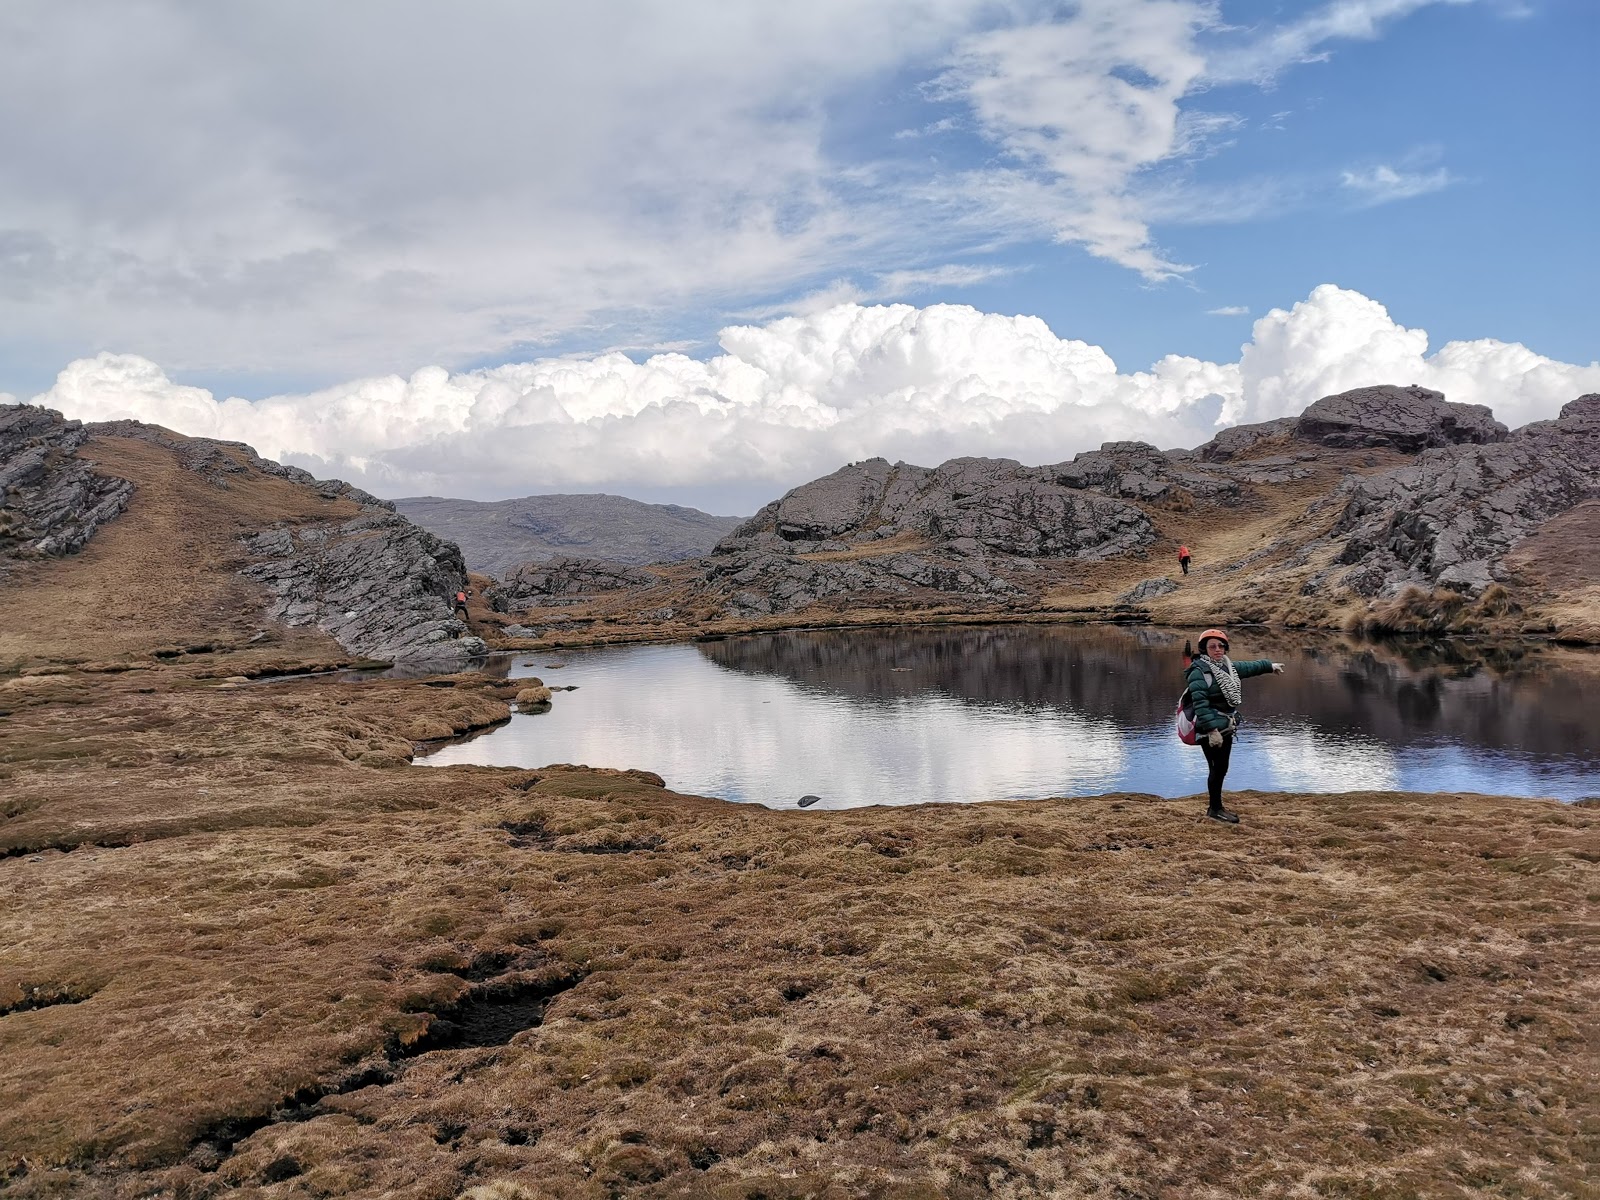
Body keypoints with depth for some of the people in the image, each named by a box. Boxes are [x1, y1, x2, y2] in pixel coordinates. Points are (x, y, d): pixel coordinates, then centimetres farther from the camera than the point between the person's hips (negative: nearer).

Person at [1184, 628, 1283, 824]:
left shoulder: (1227, 666, 12)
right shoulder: (1199, 671, -15)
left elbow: (1248, 667, 33)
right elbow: (1201, 704, -22)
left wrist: (1270, 665, 46)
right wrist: (1212, 730, -27)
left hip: (1225, 728, 8)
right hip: (1210, 729, -8)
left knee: (1221, 769, 13)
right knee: (1217, 769, -4)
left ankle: (1215, 807, 24)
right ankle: (1215, 809, 8)